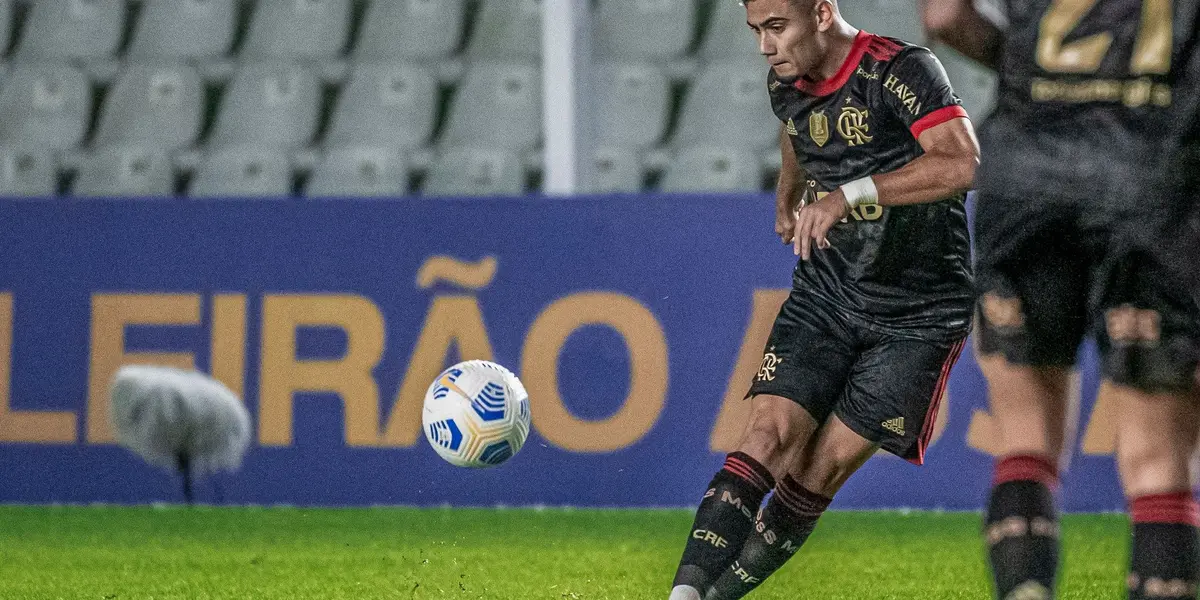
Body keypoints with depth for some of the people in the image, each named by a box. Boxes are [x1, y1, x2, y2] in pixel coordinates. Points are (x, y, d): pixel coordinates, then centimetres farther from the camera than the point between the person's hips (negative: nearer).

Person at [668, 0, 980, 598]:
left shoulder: (902, 71, -19)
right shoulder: (785, 84, 3)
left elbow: (962, 164, -35)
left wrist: (847, 194, -37)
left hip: (917, 316, -5)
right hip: (824, 294, 5)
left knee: (825, 468, -7)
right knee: (770, 435, -15)